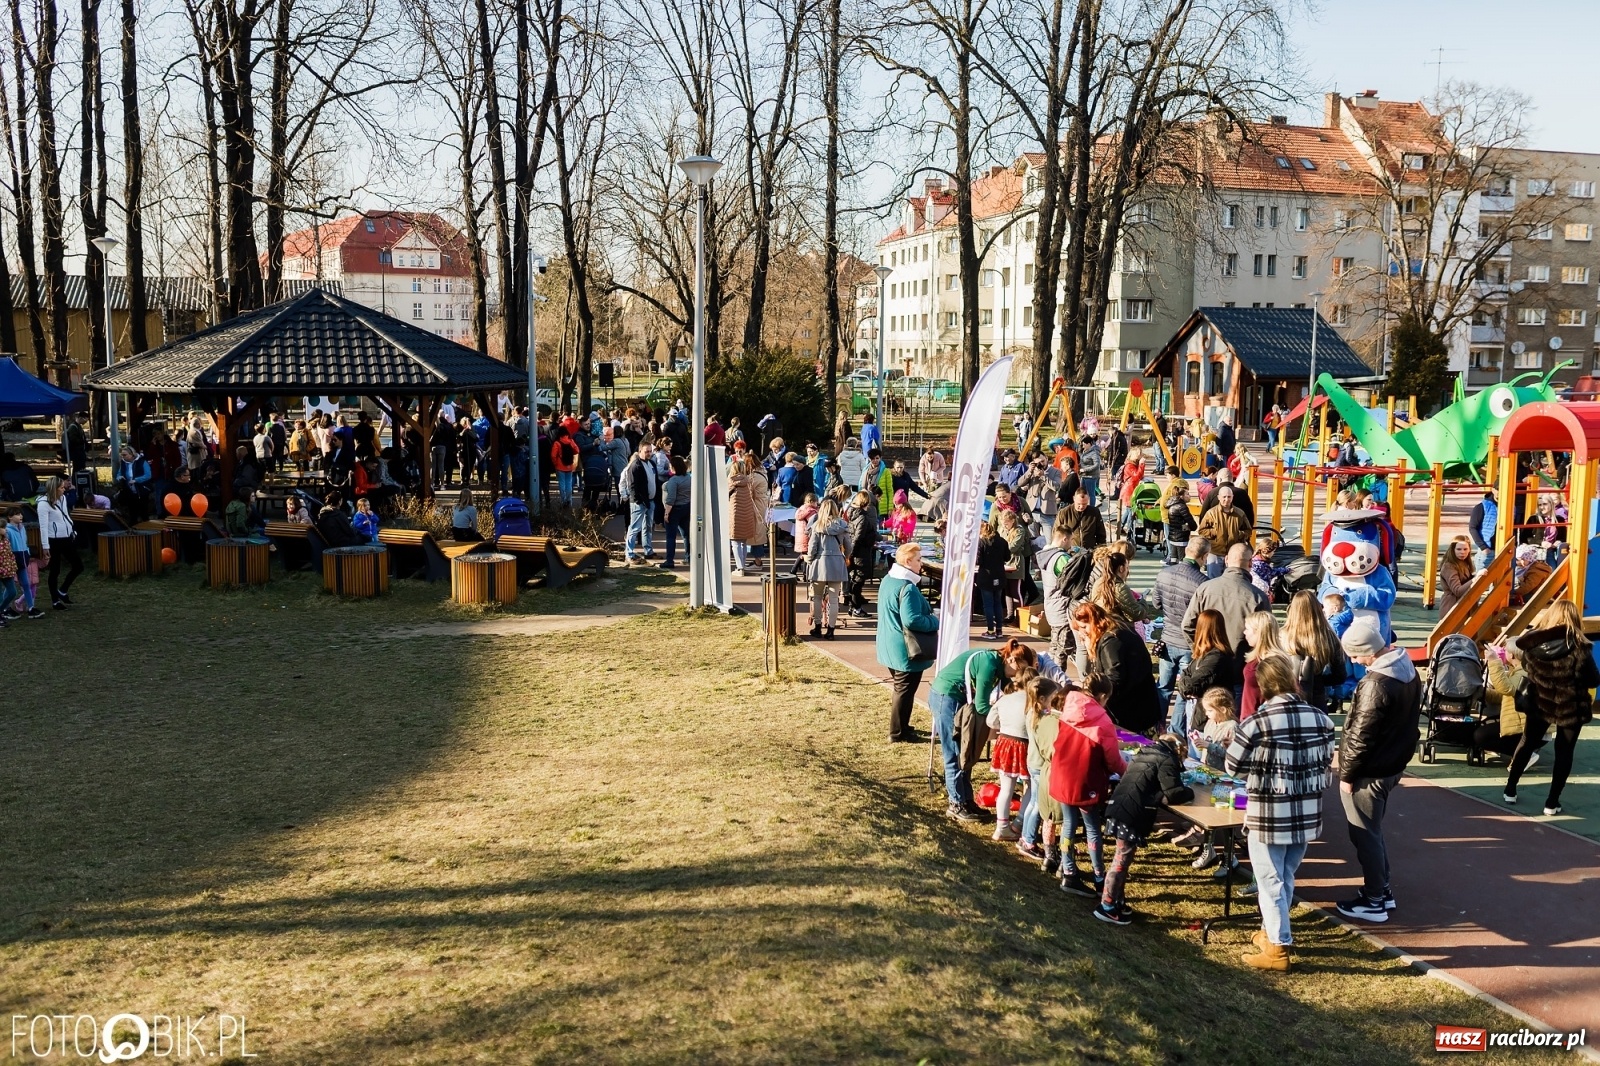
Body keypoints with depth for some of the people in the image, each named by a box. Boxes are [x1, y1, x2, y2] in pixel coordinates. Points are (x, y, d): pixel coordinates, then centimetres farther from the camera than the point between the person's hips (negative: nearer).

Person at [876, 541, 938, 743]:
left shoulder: (888, 580, 7)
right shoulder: (907, 588, -24)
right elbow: (912, 620, -30)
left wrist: (929, 615, 16)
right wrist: (935, 621, -14)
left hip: (890, 647, 10)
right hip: (905, 650, -10)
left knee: (898, 688, 22)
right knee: (905, 691, 1)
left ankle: (900, 726, 35)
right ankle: (898, 733, 9)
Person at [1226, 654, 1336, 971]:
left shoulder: (1256, 723, -18)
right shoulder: (1320, 719, -4)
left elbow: (1232, 767, -6)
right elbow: (1326, 763, 8)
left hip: (1269, 815, -5)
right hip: (1307, 814, 5)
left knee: (1270, 880, 8)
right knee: (1286, 877, 21)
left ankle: (1277, 948, 12)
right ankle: (1272, 931, 35)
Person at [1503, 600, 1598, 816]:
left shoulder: (1532, 642, -10)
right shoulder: (1579, 648, -20)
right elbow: (1593, 680, -11)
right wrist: (1575, 678, 8)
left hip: (1539, 703, 3)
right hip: (1570, 708, -3)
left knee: (1527, 743, 20)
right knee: (1564, 752, 11)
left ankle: (1510, 790, 27)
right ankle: (1552, 802, 13)